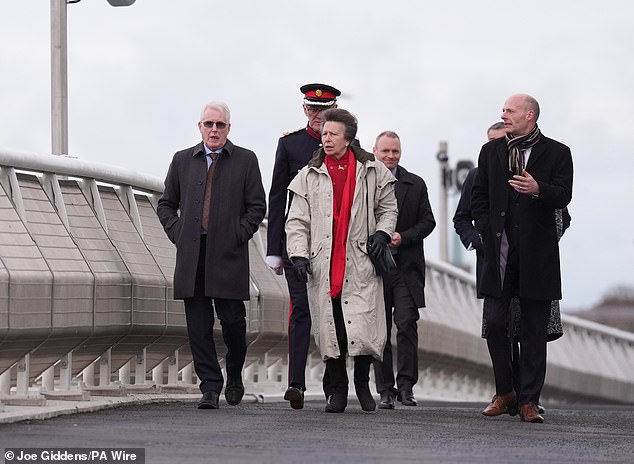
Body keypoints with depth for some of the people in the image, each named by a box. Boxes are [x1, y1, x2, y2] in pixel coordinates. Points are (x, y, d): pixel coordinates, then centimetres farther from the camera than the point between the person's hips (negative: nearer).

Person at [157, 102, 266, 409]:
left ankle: (234, 376, 22)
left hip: (229, 256, -2)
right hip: (191, 254, 2)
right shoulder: (183, 160, 13)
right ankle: (210, 387, 2)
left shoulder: (245, 160, 6)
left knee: (232, 319, -3)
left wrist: (238, 236, -5)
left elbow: (257, 206, 4)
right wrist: (177, 233, 4)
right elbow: (166, 204, 18)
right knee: (198, 325, -1)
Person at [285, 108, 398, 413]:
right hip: (323, 265, 1)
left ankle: (362, 381, 14)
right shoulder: (309, 176, 9)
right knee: (330, 330, 1)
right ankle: (337, 390, 15)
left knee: (363, 328, -10)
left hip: (360, 264, -1)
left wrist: (382, 232, 2)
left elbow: (388, 208, 19)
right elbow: (297, 221, 8)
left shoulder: (372, 171, 8)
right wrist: (298, 254, -4)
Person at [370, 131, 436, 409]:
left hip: (406, 266, 0)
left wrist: (403, 237, -9)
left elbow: (428, 221, 7)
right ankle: (385, 390, 8)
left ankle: (405, 385, -5)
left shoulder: (415, 185, 9)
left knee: (406, 323, -12)